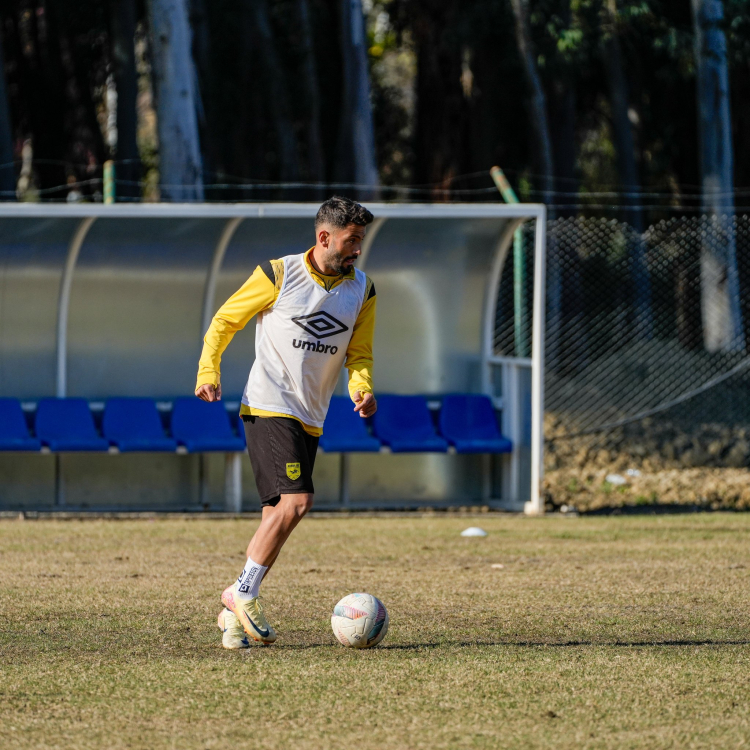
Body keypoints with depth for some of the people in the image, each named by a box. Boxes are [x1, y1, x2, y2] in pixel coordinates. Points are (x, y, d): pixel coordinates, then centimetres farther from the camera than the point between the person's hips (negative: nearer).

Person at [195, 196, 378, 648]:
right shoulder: (279, 276, -6)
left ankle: (235, 615, 11)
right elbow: (224, 322, 4)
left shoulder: (362, 290, 9)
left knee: (279, 515, 4)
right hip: (268, 407, -6)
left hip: (310, 420, 6)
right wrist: (209, 372, -7)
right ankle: (243, 594, -13)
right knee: (296, 500, -21)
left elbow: (359, 353, 15)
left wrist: (362, 388, -6)